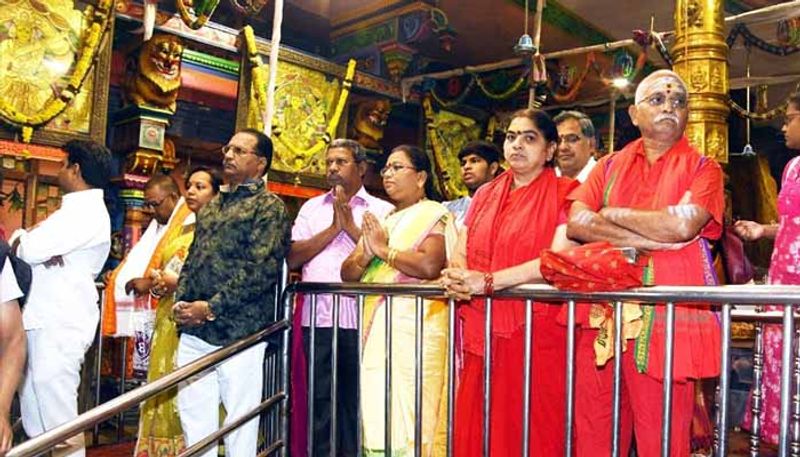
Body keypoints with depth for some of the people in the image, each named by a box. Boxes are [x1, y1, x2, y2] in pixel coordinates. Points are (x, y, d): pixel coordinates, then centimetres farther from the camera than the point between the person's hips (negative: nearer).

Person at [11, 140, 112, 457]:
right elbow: (21, 240, 17)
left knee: (56, 419, -7)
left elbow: (29, 250, -22)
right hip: (46, 320, 11)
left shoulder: (86, 213, -15)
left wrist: (22, 241, 0)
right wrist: (37, 243, -6)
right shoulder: (78, 210, 19)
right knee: (35, 416, 18)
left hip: (59, 326, -11)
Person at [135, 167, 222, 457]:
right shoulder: (179, 227, 18)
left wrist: (178, 282, -14)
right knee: (163, 389, 9)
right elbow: (159, 268, 23)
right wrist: (156, 283, 2)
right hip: (168, 320, 7)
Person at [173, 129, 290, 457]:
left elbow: (262, 269, -15)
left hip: (238, 333, -7)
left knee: (239, 423, 4)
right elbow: (192, 260, 20)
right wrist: (180, 303, 2)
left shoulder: (269, 206, -5)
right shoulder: (210, 207, 19)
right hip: (193, 332, 7)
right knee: (194, 424, 13)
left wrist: (211, 308, -16)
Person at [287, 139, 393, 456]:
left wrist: (351, 227, -8)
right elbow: (292, 258, 3)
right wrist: (332, 229, -4)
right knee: (321, 398, 7)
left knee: (356, 400, 6)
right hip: (318, 316, 2)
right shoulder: (312, 207, 16)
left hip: (361, 319, -2)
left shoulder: (382, 210, 7)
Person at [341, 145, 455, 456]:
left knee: (407, 416, -7)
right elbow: (348, 273, 14)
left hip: (416, 328, -6)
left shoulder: (434, 215, 1)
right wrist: (367, 255, -7)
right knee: (377, 416, 6)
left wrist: (384, 249, -8)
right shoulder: (381, 221, 21)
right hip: (377, 328, 7)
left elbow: (429, 265, -18)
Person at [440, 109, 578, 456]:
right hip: (481, 334, 5)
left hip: (535, 332, -5)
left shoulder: (564, 194, -2)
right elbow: (461, 253, 13)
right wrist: (457, 277, -11)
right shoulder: (485, 194, 16)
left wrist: (488, 281, -22)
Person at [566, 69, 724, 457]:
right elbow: (576, 224, -1)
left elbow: (683, 225, -12)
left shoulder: (701, 168, 7)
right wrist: (649, 238, -10)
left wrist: (613, 214, -1)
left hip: (667, 316, -2)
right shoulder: (609, 166, 15)